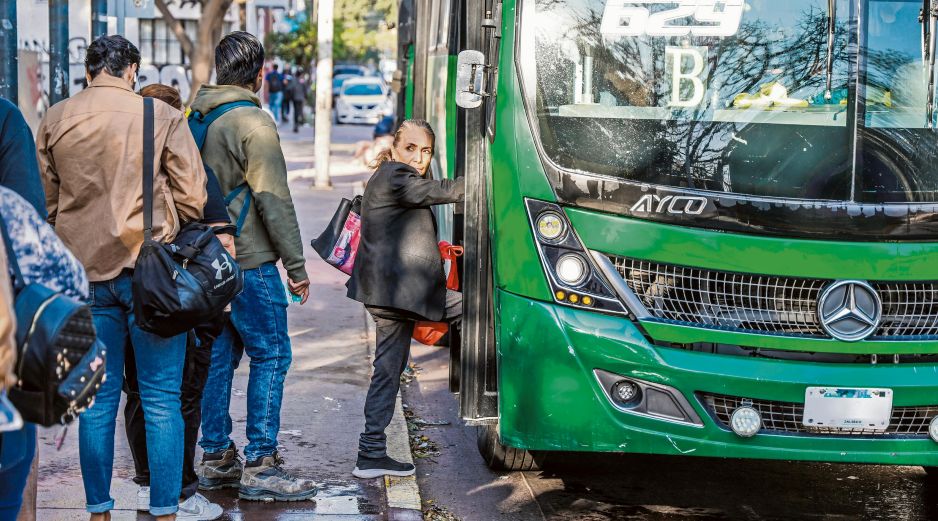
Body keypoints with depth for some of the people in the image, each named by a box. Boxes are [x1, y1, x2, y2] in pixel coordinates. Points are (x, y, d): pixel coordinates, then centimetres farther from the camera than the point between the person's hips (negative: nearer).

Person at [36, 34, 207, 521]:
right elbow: (192, 198, -4)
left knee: (98, 397, 10)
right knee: (161, 398, 3)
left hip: (86, 273, 3)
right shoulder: (162, 116, -5)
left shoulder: (54, 120, 5)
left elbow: (45, 201, 12)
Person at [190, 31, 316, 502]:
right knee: (271, 356, -3)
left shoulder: (197, 119, 11)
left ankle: (216, 459, 17)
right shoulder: (253, 123, -13)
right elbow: (273, 199, -15)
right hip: (248, 261, -8)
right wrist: (296, 266, -10)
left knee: (218, 356, 13)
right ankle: (259, 467, -4)